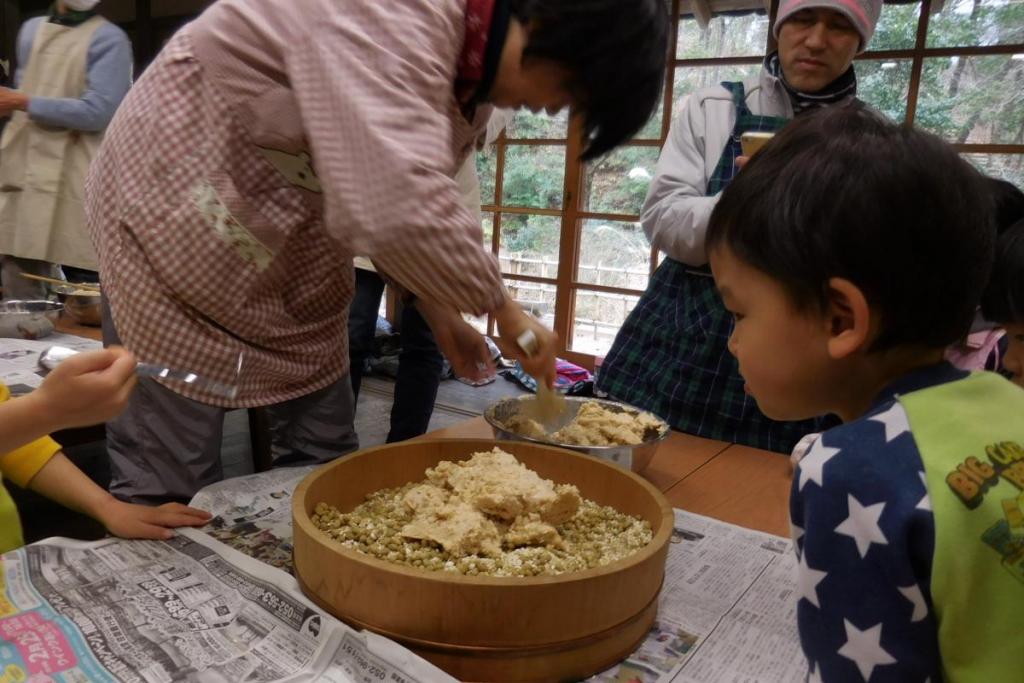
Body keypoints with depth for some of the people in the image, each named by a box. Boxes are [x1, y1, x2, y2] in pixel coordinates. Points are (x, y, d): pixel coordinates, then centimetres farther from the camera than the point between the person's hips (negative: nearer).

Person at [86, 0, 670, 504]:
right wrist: (504, 311, -27)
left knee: (325, 461, 8)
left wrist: (441, 314, 0)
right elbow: (396, 207, -42)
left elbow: (414, 197, 10)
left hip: (297, 255, 8)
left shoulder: (474, 75, 0)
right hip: (177, 218, -7)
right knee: (169, 482, -4)